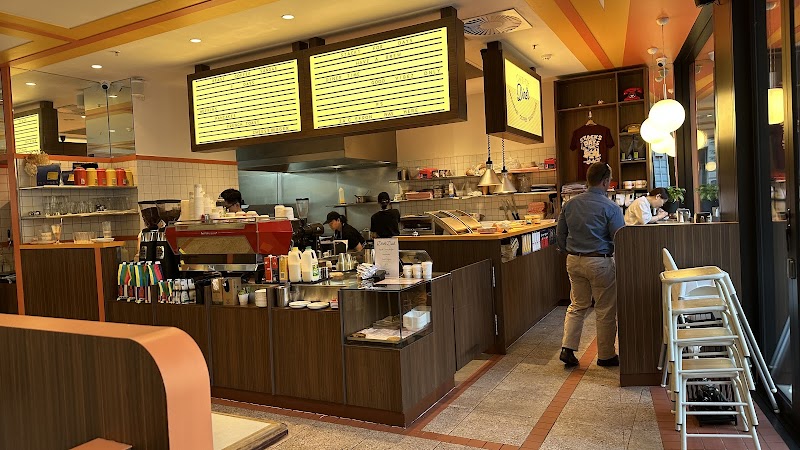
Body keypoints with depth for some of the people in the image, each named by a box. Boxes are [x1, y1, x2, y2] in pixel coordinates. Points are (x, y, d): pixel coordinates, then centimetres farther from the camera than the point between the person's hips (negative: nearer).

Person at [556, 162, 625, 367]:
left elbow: (560, 235, 9)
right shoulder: (611, 208, -13)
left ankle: (567, 349, 10)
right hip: (600, 262, -5)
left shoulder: (570, 204, 2)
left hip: (574, 262, 5)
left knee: (577, 306, 17)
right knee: (605, 311, 9)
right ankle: (606, 355, 19)